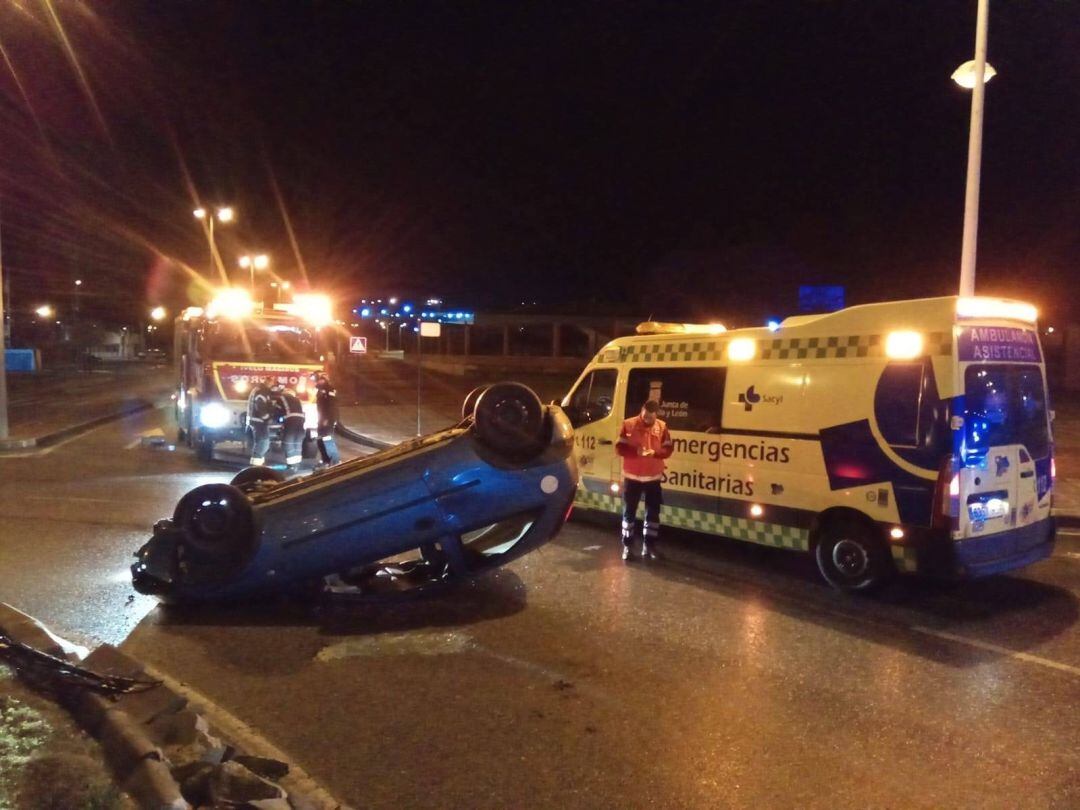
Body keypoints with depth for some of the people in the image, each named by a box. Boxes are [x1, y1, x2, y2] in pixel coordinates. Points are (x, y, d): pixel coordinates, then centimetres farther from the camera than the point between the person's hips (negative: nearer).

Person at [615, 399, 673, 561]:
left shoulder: (662, 426, -1)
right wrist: (635, 451, -23)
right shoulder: (628, 424, -6)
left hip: (653, 477, 2)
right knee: (629, 512, 4)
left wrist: (654, 452, -19)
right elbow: (619, 448, -6)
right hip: (632, 476, -2)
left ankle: (648, 546, 17)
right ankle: (627, 546, 13)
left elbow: (668, 449, 1)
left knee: (652, 512, 7)